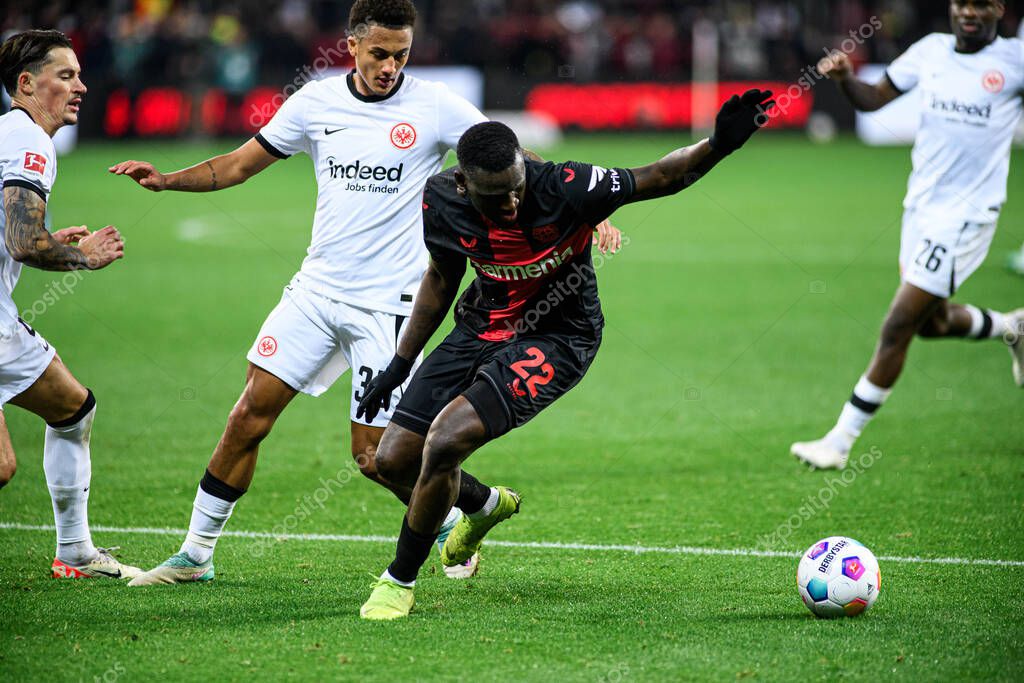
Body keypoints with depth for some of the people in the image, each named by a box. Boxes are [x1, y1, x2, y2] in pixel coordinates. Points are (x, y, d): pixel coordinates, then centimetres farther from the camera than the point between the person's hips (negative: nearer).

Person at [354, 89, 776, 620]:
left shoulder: (565, 189, -28)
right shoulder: (441, 201, -14)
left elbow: (656, 179, -17)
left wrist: (717, 146, -36)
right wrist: (401, 363, 9)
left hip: (556, 340, -5)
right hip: (482, 328, 5)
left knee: (444, 441, -24)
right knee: (392, 460, 4)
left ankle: (399, 581, -2)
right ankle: (485, 505, 38)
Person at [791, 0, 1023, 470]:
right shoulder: (931, 50, 5)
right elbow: (872, 99, 9)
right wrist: (844, 78, -11)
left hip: (966, 213, -6)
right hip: (921, 204, 6)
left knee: (899, 325, -9)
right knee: (930, 322, 17)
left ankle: (840, 441, -3)